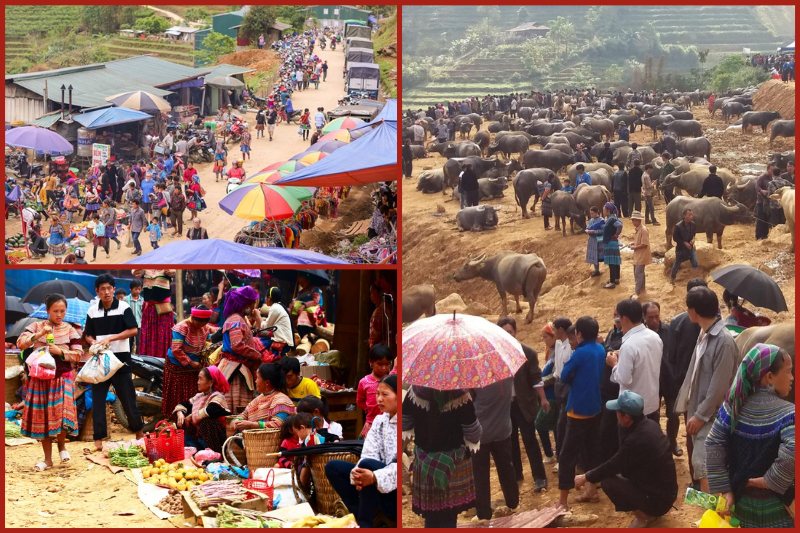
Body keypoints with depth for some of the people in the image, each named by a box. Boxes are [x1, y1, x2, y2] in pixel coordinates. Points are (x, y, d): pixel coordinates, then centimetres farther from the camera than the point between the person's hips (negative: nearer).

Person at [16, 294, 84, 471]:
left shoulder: (70, 330, 2)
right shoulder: (36, 327, 0)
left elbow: (79, 354, -2)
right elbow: (20, 344, -13)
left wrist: (60, 352, -18)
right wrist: (39, 335, -28)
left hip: (62, 378, -1)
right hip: (39, 378, 1)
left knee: (61, 414, -16)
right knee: (42, 417, 5)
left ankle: (62, 445, 14)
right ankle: (47, 459, 16)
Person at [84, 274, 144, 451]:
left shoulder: (123, 308, -5)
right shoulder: (92, 311, 3)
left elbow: (133, 330, -12)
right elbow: (88, 335, 9)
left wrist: (110, 338, -19)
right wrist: (94, 342, -13)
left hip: (120, 357, -2)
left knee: (127, 395, 3)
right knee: (98, 398, 1)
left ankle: (138, 430, 20)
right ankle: (99, 438, 5)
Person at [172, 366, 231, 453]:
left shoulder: (217, 397, -11)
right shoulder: (199, 396, 15)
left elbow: (210, 411, -31)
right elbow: (183, 404, 21)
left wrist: (191, 416, -17)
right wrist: (180, 413, -3)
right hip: (196, 437, 8)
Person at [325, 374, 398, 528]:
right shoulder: (379, 420, 9)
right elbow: (369, 455, -2)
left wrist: (375, 477, -38)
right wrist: (357, 474, -24)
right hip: (383, 492, 8)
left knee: (368, 465, -31)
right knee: (333, 467, -2)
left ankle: (365, 523, -18)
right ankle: (363, 518, -8)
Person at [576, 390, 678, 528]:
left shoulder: (636, 440, -28)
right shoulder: (648, 424, -1)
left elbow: (613, 466, -12)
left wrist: (586, 477, -1)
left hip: (658, 499, -9)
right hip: (667, 490, 9)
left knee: (607, 481, -15)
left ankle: (643, 516, -1)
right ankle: (649, 511, 18)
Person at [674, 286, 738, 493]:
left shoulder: (724, 341, -22)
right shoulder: (704, 334, 6)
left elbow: (719, 386, -21)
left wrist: (700, 415, -18)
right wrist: (692, 410, 15)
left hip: (710, 415, -9)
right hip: (698, 410, 9)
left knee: (702, 464, -10)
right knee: (700, 462, 15)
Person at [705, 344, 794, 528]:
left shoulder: (734, 406, -3)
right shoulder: (787, 413, -19)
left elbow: (713, 445, -6)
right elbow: (792, 453, -36)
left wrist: (724, 490, -5)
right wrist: (770, 481, -21)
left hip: (740, 500, 5)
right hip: (775, 506, -5)